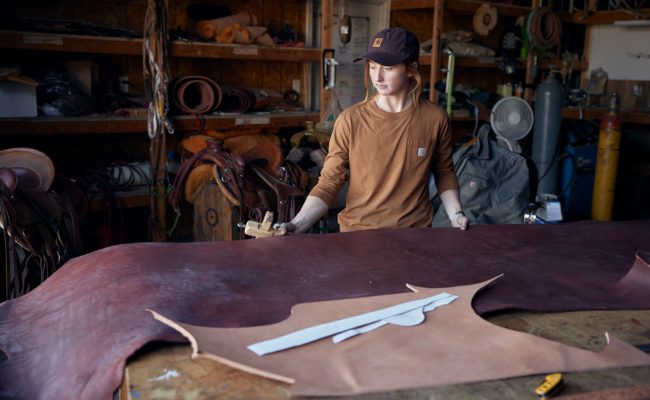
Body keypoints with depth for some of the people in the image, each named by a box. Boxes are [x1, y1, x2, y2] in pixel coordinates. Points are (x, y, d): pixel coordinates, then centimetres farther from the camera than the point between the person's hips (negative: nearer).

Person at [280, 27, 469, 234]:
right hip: (358, 232, -1)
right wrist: (297, 225, -20)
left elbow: (445, 173, 10)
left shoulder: (435, 118, -5)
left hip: (415, 233, 1)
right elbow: (330, 182, -8)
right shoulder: (350, 120, -9)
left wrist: (456, 215, -2)